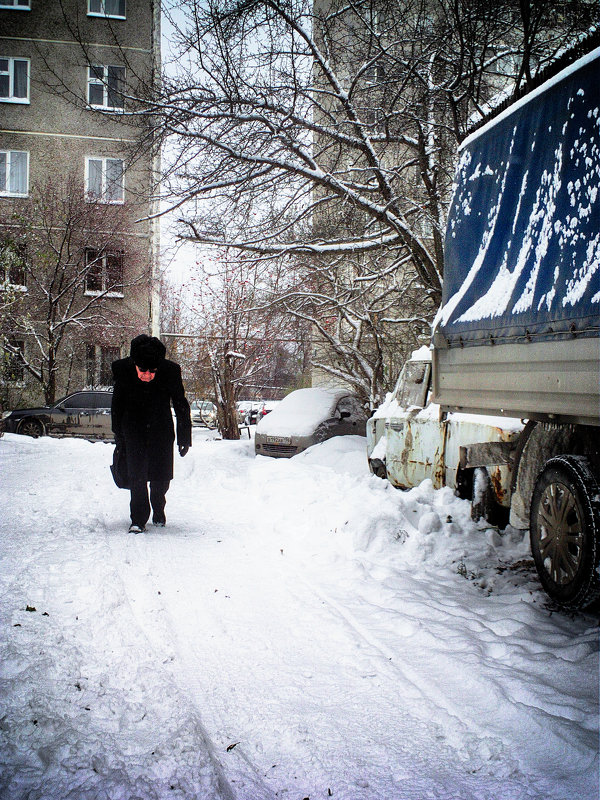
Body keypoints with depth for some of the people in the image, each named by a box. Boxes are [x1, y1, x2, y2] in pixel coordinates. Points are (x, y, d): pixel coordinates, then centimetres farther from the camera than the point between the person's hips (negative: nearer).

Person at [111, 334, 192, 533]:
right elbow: (117, 405, 0)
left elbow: (181, 406, -5)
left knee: (162, 476, 7)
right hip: (134, 432, 0)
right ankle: (138, 519, 2)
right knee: (136, 475, -8)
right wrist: (118, 436, 6)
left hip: (162, 431, 0)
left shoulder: (170, 371, -20)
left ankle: (159, 510, 34)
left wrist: (184, 437, -1)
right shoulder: (123, 370, -17)